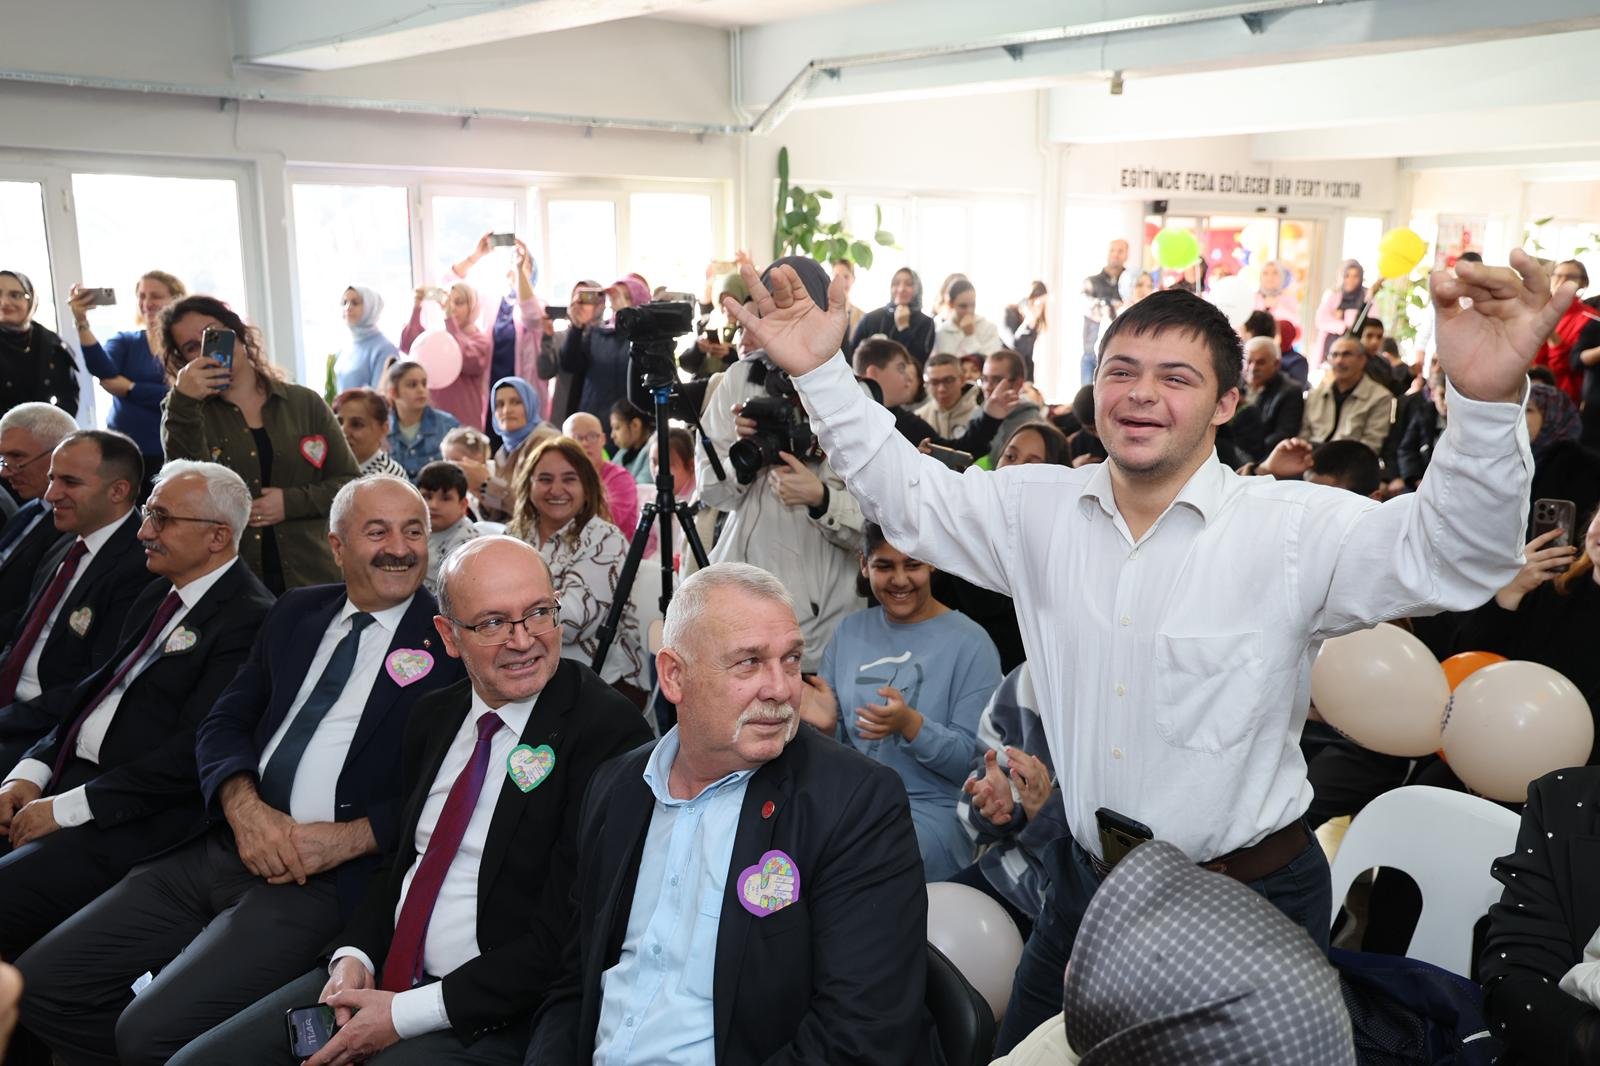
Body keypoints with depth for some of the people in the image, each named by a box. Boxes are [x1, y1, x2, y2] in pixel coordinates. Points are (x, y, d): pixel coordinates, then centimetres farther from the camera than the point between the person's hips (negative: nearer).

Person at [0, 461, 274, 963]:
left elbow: (195, 752, -19)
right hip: (69, 775, 9)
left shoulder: (250, 619, -15)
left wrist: (67, 807, -16)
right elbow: (96, 690, 17)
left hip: (138, 821, -8)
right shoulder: (160, 595, 15)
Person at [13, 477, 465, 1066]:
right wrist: (243, 804, -8)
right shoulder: (295, 612, 14)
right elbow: (224, 722, 13)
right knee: (39, 984, 1)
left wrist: (347, 838, -17)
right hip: (222, 848, 7)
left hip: (323, 878, -6)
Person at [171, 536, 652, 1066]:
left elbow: (565, 939, -18)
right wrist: (354, 956, -1)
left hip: (491, 1018, -7)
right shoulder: (433, 715, 8)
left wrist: (406, 1015, -16)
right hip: (382, 976, 7)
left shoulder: (609, 731, -17)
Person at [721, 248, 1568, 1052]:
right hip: (1085, 880, 4)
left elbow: (1454, 553, -26)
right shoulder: (1039, 509, -2)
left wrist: (1486, 401, -45)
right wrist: (820, 372, -5)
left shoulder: (1294, 530, -16)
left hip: (1248, 903, -4)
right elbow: (908, 496, 5)